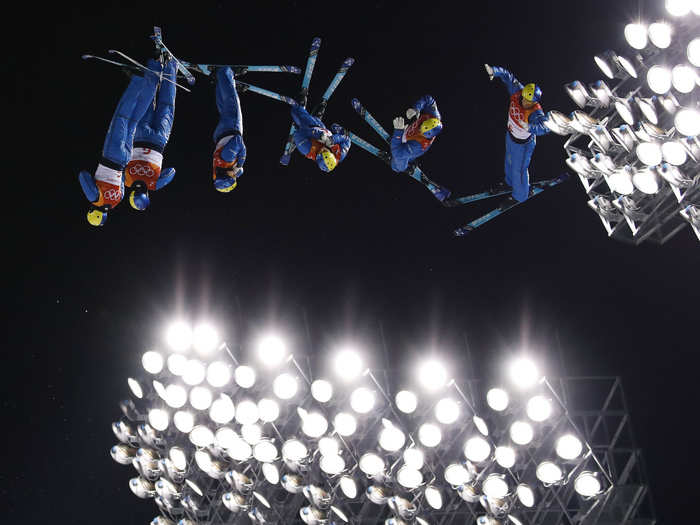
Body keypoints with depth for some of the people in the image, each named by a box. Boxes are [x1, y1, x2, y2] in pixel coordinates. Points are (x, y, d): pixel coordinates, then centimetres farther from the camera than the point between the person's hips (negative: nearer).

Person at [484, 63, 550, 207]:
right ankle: (510, 182, 61)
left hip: (523, 144, -7)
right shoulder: (517, 92, -23)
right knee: (509, 161, 31)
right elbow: (508, 77, -12)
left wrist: (529, 127, -66)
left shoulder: (536, 113, -38)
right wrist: (494, 71, -22)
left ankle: (520, 195, 38)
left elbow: (545, 127, -53)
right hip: (510, 136, 7)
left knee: (519, 169, 12)